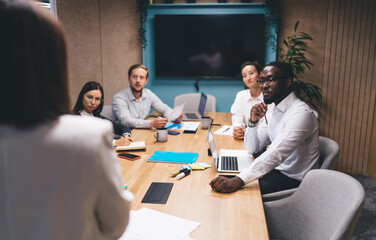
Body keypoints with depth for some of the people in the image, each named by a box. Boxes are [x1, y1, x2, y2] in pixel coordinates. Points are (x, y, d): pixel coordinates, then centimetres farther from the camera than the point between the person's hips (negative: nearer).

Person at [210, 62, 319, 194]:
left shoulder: (301, 113, -21)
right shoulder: (273, 111, 8)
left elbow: (276, 153, -33)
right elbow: (252, 148, 9)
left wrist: (239, 180, -41)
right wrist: (253, 122, -10)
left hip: (293, 181, -8)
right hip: (275, 169, 8)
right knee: (229, 175, -1)